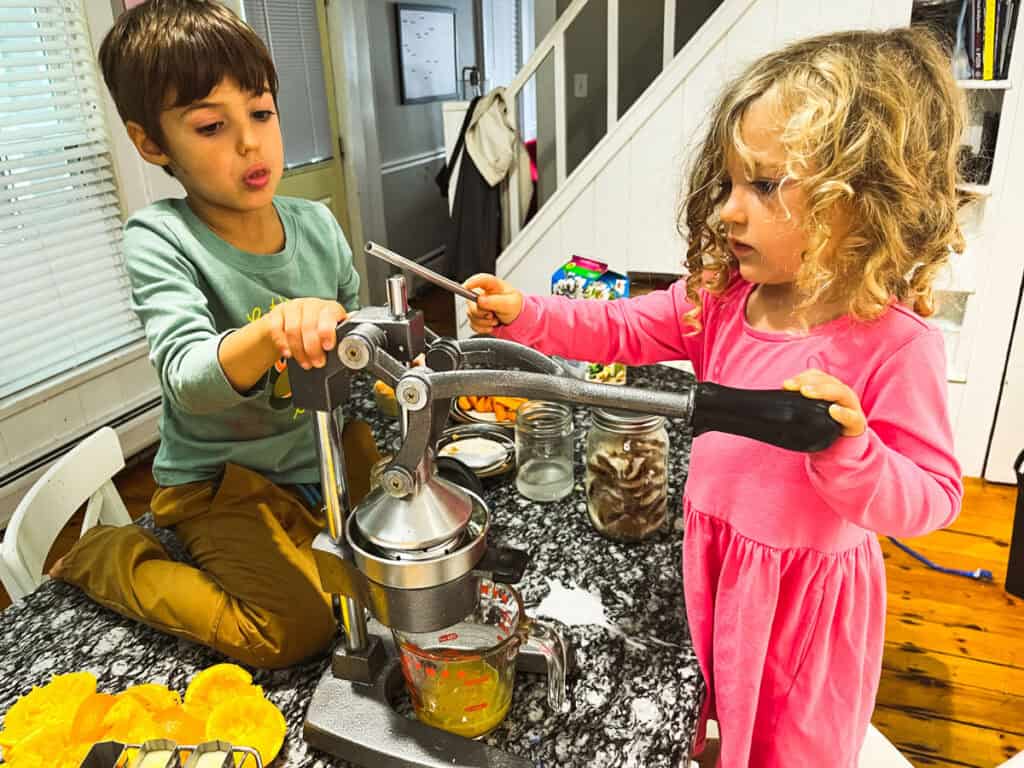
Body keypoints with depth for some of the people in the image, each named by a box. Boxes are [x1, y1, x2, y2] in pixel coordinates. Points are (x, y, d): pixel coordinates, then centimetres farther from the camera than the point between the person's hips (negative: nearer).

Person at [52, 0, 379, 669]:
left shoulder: (317, 225, -3)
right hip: (223, 476, -5)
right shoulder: (161, 240, -17)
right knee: (296, 629, -19)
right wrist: (275, 329, -51)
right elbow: (189, 380, -32)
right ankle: (107, 558, 6)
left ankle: (304, 539, 22)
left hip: (327, 446, 5)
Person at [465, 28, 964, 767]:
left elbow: (932, 498, -21)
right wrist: (524, 314, -18)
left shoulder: (896, 344, -25)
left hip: (805, 587, -4)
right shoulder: (720, 297, -10)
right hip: (714, 560, 5)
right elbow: (624, 328, -5)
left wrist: (850, 454, -41)